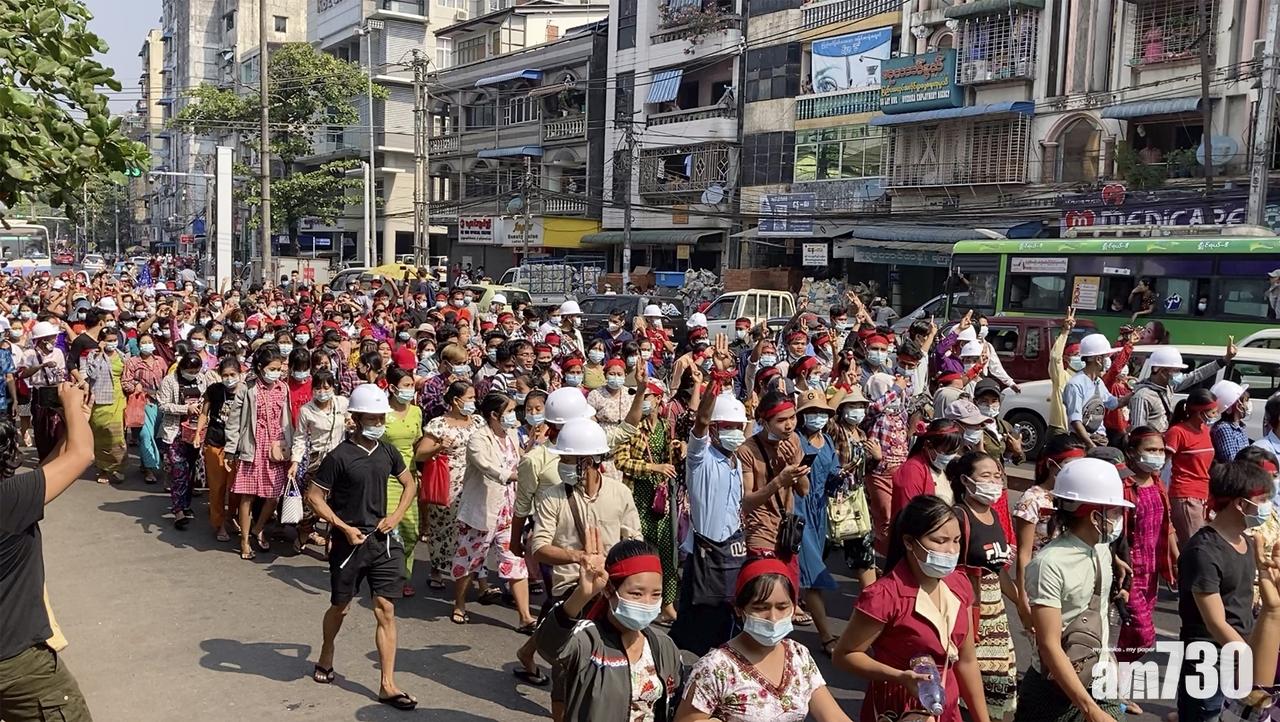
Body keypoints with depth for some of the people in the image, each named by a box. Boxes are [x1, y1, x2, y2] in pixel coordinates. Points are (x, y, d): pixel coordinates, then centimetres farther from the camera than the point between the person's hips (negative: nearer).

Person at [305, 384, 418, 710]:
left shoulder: (387, 451, 2)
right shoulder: (339, 456, -13)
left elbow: (410, 484, 16)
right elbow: (314, 496, -10)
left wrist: (396, 515, 1)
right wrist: (345, 527, -14)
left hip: (383, 540, 4)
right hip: (350, 542, -3)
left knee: (386, 610, 0)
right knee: (340, 606, 15)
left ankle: (387, 685, 4)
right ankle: (325, 659, 44)